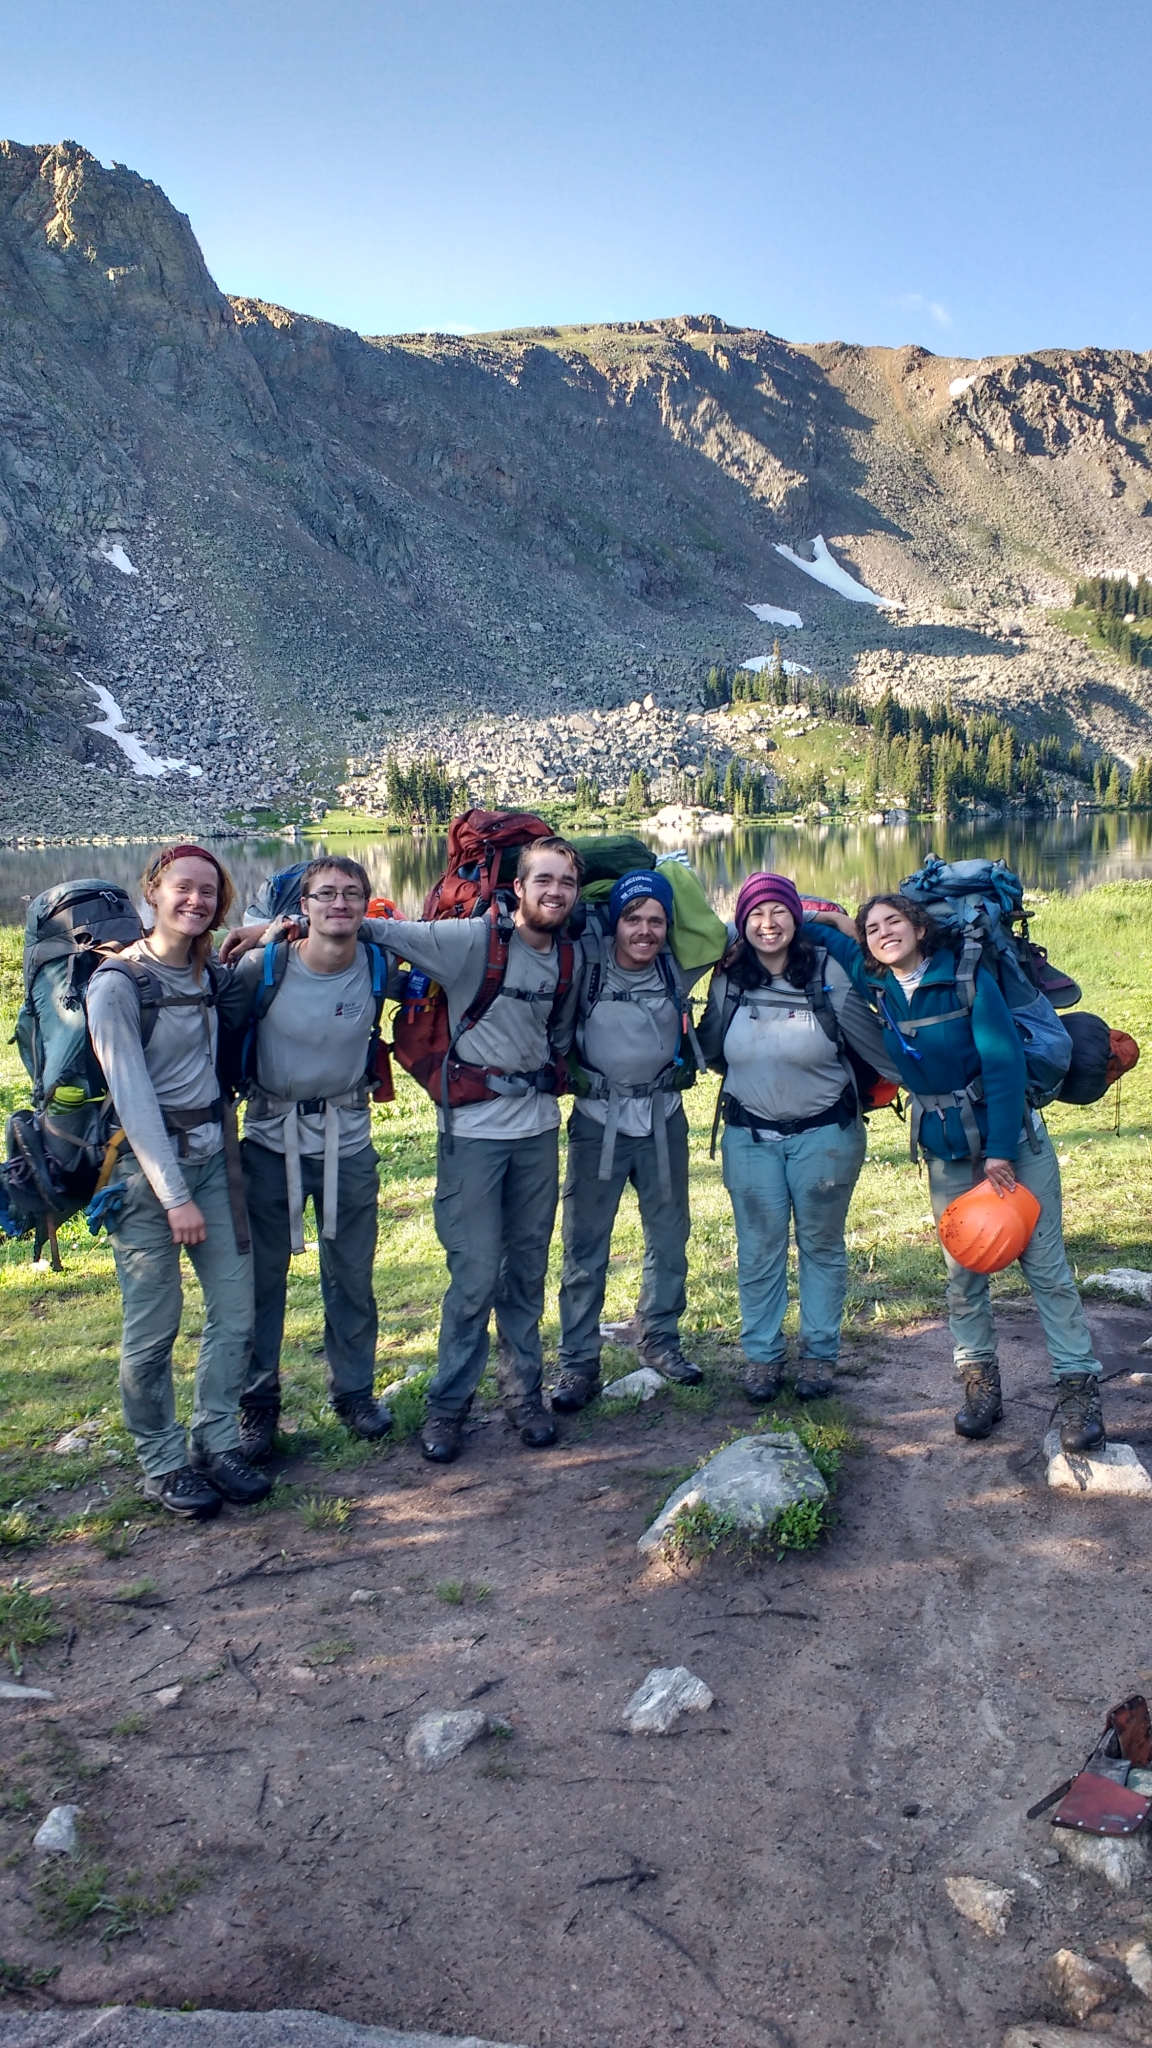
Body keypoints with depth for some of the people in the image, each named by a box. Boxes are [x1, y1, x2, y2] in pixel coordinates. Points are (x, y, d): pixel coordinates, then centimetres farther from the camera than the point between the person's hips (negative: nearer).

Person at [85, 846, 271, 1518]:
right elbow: (132, 1098, -14)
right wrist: (175, 1195, -16)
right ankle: (163, 1463, 17)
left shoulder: (212, 973, 7)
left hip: (212, 1153, 6)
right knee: (154, 1325, 1)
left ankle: (216, 1444, 21)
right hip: (147, 1161, -6)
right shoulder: (118, 984, -12)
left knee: (236, 1312, 5)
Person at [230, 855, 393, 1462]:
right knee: (262, 1275, 6)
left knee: (351, 1274, 10)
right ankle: (258, 1401, 21)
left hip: (347, 1138, 2)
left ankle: (353, 1390, 28)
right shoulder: (261, 968, -14)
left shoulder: (380, 967, -8)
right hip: (270, 1138, -1)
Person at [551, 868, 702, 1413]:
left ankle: (659, 1340, 33)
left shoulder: (676, 967, -2)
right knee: (584, 1247, 2)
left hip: (664, 1120, 3)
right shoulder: (587, 960, -10)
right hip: (598, 1122, -3)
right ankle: (578, 1363, 12)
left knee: (669, 1238, 15)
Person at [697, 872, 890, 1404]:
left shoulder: (828, 974, -11)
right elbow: (711, 1049, 12)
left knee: (821, 1244, 11)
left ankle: (820, 1354, 25)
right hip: (750, 1136, 2)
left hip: (824, 1133, -2)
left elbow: (873, 1042, -7)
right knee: (759, 1249, 8)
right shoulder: (728, 981, -4)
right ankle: (762, 1354, 22)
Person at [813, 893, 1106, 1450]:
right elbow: (822, 933, 14)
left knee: (1046, 1264, -3)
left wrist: (1000, 1150, -19)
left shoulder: (968, 979, -15)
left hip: (1012, 1137, -4)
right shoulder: (878, 987, -1)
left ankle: (1078, 1388, 3)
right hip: (945, 1150, 4)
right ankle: (980, 1381, 19)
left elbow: (1004, 1063, -17)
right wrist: (843, 927, -6)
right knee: (962, 1269, 7)